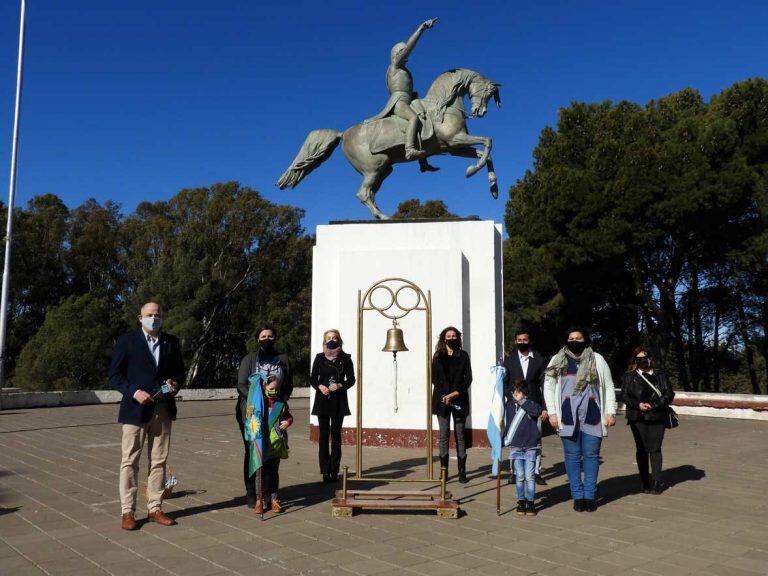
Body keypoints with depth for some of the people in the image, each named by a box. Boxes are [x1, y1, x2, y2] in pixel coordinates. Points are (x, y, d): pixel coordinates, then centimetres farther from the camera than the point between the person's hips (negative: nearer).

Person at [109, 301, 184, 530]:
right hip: (135, 409, -4)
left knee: (159, 461, 9)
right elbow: (114, 375, -3)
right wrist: (134, 392, -17)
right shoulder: (126, 341, -2)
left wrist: (175, 383, -3)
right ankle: (128, 512, 11)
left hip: (163, 409, 4)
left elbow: (179, 370, 18)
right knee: (130, 462, 2)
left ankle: (155, 509, 18)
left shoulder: (171, 342, 9)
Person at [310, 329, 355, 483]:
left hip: (339, 401, 0)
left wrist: (340, 385, -12)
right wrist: (320, 386, -11)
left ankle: (334, 471, 9)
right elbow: (312, 378, 9)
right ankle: (325, 471, 2)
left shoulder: (345, 358, 2)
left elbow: (351, 379, 5)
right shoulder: (319, 358, 5)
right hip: (322, 400, 1)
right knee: (324, 435, -1)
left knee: (336, 435, 3)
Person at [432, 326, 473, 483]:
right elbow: (434, 377, 5)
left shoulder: (463, 356, 7)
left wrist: (456, 393, -10)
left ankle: (462, 471, 4)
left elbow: (468, 378, 3)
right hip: (442, 399, 1)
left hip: (459, 399, 0)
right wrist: (444, 396, -8)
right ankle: (444, 471, 4)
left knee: (460, 436, 1)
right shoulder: (438, 356, 9)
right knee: (444, 435, 0)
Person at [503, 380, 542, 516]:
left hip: (530, 447, -2)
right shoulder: (510, 405, 4)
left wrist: (522, 400, -23)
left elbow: (536, 410, -28)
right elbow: (506, 423, 15)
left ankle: (531, 502, 13)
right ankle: (521, 501, 17)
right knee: (519, 476, 6)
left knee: (529, 476, 1)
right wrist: (505, 438, 16)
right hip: (515, 447, 2)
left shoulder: (532, 404, -5)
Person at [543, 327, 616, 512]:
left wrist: (610, 412, 0)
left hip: (592, 415, 0)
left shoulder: (597, 360, 6)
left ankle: (590, 496, 13)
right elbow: (548, 387, 7)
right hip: (568, 416, 1)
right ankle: (577, 496, 13)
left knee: (591, 455, 3)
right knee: (572, 456, 5)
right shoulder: (558, 361, 7)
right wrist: (552, 412, -1)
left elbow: (609, 387, 8)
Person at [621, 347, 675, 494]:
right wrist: (638, 404, -14)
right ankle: (644, 482, 8)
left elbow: (669, 394, 2)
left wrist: (654, 405, -12)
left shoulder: (660, 375, 10)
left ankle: (656, 481, 0)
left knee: (655, 449, -3)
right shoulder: (629, 376, 9)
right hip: (637, 417, 0)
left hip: (657, 417, 0)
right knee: (642, 449, 2)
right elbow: (624, 395, 3)